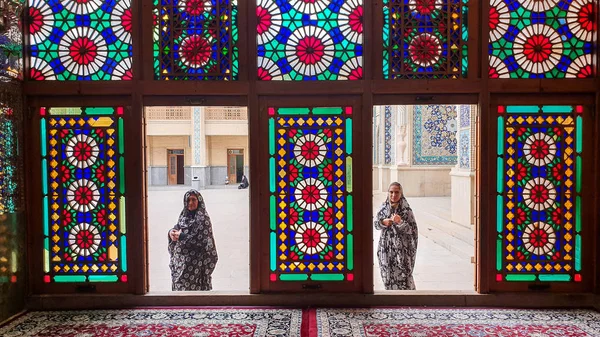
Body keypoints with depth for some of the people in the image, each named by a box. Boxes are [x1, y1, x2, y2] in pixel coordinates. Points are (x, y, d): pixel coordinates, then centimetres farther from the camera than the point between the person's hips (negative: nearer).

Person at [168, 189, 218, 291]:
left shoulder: (203, 218, -12)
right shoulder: (184, 215, 10)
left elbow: (200, 239, -17)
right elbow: (177, 227, 12)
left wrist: (181, 236, -14)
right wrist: (172, 231, -13)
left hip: (195, 261, -7)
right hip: (180, 258, 7)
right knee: (178, 285, 12)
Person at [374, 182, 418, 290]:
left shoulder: (406, 209, -10)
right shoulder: (384, 207, 2)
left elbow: (412, 230, -10)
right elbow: (376, 223, 9)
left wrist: (400, 222, -26)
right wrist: (384, 222, -12)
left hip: (401, 248, -4)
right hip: (386, 247, 4)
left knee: (403, 275, -1)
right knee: (388, 275, 11)